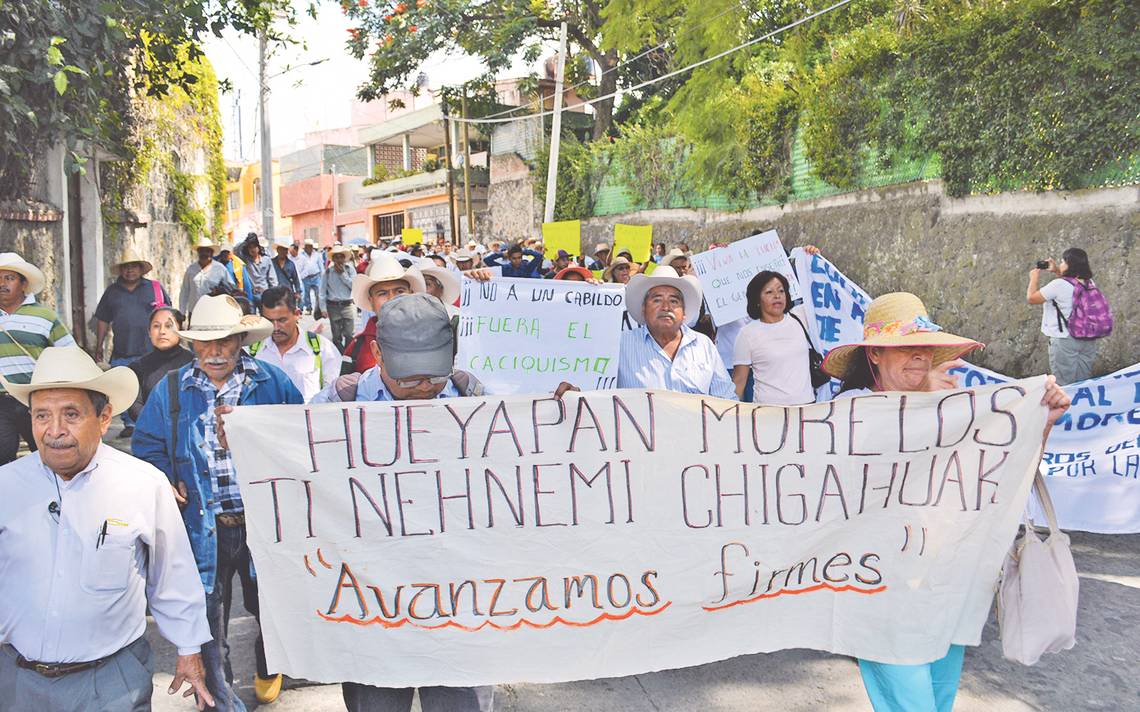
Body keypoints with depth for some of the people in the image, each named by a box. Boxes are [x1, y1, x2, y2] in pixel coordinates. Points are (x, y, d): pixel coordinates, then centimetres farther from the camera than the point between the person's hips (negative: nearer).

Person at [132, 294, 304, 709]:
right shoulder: (171, 390, 4)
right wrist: (166, 483, -5)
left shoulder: (271, 382, 0)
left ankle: (268, 670, 48)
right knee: (208, 611, 7)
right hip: (204, 526, 0)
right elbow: (147, 444, 11)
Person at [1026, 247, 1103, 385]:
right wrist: (1056, 271, 22)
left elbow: (1031, 298, -7)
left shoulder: (1059, 285, -18)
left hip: (1065, 341, -7)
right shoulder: (1089, 283, 4)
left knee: (1064, 387, 0)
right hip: (1087, 340, 7)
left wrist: (1034, 277, 7)